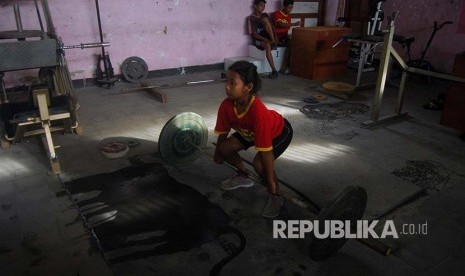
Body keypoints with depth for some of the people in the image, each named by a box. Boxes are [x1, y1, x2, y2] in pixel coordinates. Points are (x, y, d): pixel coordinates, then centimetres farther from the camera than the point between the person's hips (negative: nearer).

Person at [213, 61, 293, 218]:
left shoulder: (258, 111, -44)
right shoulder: (226, 105, -26)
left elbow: (266, 151, -40)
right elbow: (223, 132, -7)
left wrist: (271, 181, -34)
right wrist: (218, 154, 7)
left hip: (279, 131, -6)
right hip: (250, 132, 7)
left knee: (259, 163, -27)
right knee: (225, 148, -3)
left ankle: (276, 197, -1)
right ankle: (243, 177, 23)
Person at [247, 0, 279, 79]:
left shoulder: (265, 15, 15)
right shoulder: (251, 18, -2)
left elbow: (271, 26, 12)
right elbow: (254, 34, -10)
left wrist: (274, 38, -9)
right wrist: (266, 40, -24)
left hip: (268, 38, 4)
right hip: (258, 40, -4)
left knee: (265, 19, -17)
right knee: (267, 45, -39)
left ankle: (273, 41, -24)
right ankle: (274, 70, -44)